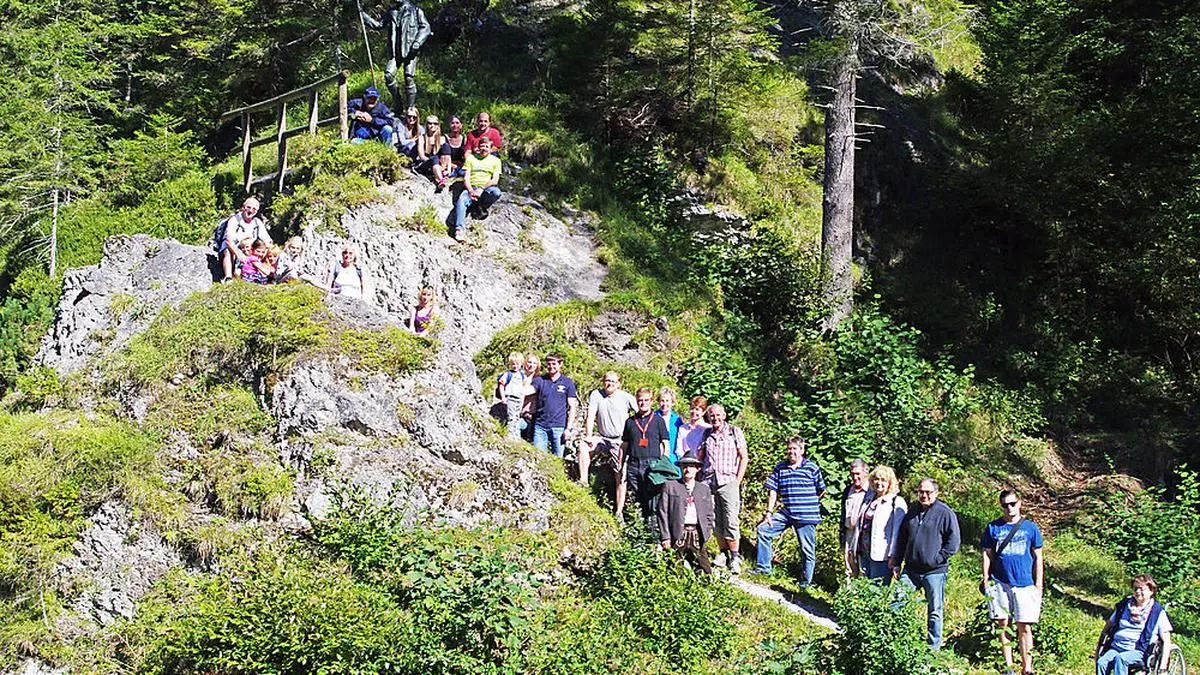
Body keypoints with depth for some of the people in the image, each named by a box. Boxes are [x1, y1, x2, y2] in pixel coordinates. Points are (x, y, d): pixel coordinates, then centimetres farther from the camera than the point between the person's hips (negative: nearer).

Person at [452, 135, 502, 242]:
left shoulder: (495, 160, 13)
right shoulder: (471, 158, 15)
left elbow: (495, 180, 2)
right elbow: (466, 178, 6)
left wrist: (481, 189, -15)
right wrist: (471, 191, -15)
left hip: (486, 189, 0)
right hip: (471, 188, 0)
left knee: (496, 192, -35)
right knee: (461, 200, -34)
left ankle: (480, 208, -8)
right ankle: (460, 229, -47)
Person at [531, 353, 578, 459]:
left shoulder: (568, 383, 5)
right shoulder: (539, 380, 9)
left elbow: (572, 407, 3)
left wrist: (568, 428, -3)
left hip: (558, 426, -1)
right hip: (540, 426, 1)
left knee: (557, 458, 1)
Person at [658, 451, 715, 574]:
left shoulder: (705, 489, 17)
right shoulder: (670, 486, 7)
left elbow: (709, 515, 19)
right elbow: (662, 513, 2)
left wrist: (706, 534, 6)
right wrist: (665, 537, -6)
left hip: (698, 536, 3)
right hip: (678, 535, -2)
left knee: (706, 572, -4)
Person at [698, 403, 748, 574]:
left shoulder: (735, 432, 5)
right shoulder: (706, 435, 14)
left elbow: (744, 457, 4)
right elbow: (699, 458, 18)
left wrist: (738, 481, -4)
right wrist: (699, 478, 7)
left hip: (728, 482, -3)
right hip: (708, 482, 3)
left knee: (730, 522, -9)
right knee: (715, 521, 3)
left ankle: (734, 558, -4)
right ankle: (723, 553, 14)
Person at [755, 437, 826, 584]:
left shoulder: (812, 468, -3)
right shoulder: (780, 468, 7)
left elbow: (821, 491, 5)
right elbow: (773, 491, 7)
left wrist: (808, 504, 5)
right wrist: (769, 512, 2)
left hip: (806, 516, -4)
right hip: (786, 513, 4)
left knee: (807, 550, 1)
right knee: (763, 530, -4)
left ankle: (806, 581, 15)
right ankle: (764, 567, 5)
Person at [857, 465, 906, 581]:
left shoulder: (897, 503, -7)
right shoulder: (869, 499, 15)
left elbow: (897, 531, -12)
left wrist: (893, 556, -16)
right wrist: (855, 548, 19)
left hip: (881, 555, -7)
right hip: (864, 553, 7)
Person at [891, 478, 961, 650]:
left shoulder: (945, 513, -5)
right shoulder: (912, 512, 12)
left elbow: (953, 542, -7)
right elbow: (902, 540, 19)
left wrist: (937, 558, -13)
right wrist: (897, 564, 12)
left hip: (934, 571, -5)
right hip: (911, 569, 5)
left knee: (934, 611, 6)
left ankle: (933, 648, 15)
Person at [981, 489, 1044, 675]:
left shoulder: (1030, 527, 5)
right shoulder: (993, 527, 6)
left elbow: (1037, 557, 8)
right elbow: (987, 555, 10)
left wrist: (1038, 585, 4)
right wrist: (986, 580, 2)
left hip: (1024, 584, -1)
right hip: (1000, 583, 1)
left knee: (1025, 627, -3)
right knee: (1003, 625, 4)